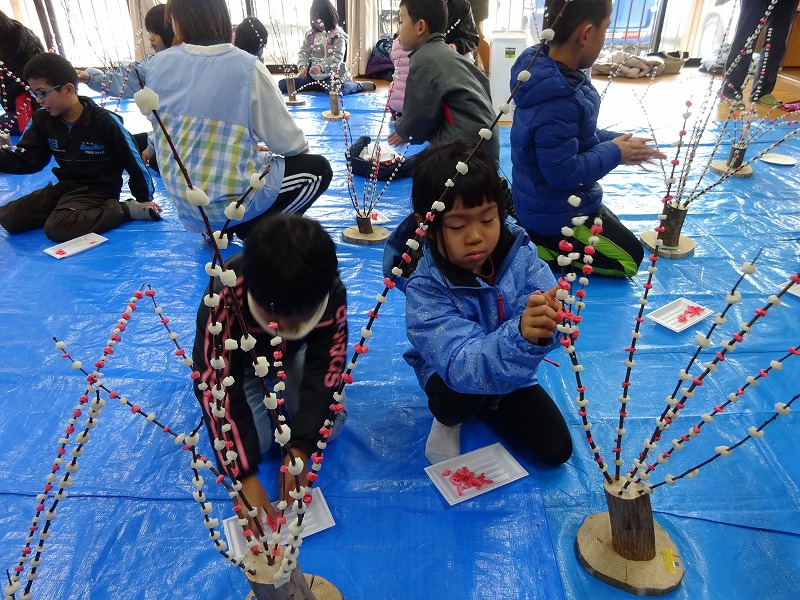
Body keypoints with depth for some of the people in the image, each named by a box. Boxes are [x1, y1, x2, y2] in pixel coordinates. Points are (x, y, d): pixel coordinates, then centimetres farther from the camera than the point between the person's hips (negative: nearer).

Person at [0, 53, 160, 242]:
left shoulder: (105, 121, -19)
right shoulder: (42, 120, 0)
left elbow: (133, 161, -11)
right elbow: (25, 158, 0)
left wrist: (145, 199, -3)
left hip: (98, 190, -7)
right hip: (65, 187, 7)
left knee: (56, 228, -32)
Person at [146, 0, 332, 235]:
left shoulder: (159, 63, -2)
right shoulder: (247, 67, -16)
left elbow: (160, 126, 12)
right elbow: (285, 141, -11)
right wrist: (302, 147, 13)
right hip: (229, 198, -6)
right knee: (318, 168, 13)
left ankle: (218, 229, 19)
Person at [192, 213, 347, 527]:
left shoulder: (332, 293, -33)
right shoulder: (223, 299, -39)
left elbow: (326, 370, -23)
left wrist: (301, 448, -30)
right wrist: (244, 476, -37)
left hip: (292, 357, 2)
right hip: (237, 361, -2)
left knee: (328, 426, -15)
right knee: (254, 440, -21)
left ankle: (276, 388, 12)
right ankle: (259, 392, 10)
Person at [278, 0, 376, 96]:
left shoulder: (338, 36, -5)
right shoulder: (310, 34, 9)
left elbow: (337, 57, -15)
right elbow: (303, 53, 7)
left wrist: (321, 66, -32)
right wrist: (302, 66, -16)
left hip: (331, 74, -6)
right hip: (312, 74, 6)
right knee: (283, 84, -8)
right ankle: (321, 86, 5)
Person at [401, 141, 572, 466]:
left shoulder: (520, 254, -20)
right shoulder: (425, 288, -31)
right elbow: (462, 365, -40)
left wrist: (546, 319, -56)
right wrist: (519, 336, -58)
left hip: (512, 377, 4)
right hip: (454, 379, -3)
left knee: (556, 449, 0)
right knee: (457, 393, -36)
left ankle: (492, 409, 25)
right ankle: (447, 421, 2)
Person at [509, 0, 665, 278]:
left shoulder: (546, 72, -2)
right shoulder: (558, 101, -32)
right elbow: (562, 172, -29)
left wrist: (615, 142, 0)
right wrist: (614, 153, -15)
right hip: (556, 213, -9)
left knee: (614, 228, 32)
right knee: (628, 259, 9)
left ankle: (531, 235, 15)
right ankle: (537, 248, -2)